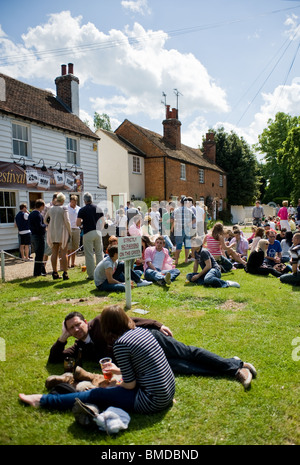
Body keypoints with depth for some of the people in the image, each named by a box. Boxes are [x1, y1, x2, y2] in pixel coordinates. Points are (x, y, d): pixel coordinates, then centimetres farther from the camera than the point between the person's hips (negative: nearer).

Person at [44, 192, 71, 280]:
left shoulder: (50, 209, 8)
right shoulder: (64, 208, -8)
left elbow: (45, 220, 15)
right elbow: (67, 221, -13)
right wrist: (69, 232, -5)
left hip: (52, 233, 5)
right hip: (62, 232, -5)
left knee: (54, 253, 9)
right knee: (63, 253, -1)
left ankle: (55, 273, 13)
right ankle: (65, 273, 0)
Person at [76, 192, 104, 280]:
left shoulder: (82, 210, -4)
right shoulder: (98, 209, 8)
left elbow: (78, 223, -7)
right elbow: (103, 222, 11)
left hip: (88, 233, -4)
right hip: (98, 232, 4)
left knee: (89, 255, 2)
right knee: (99, 253, 13)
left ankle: (91, 275, 4)